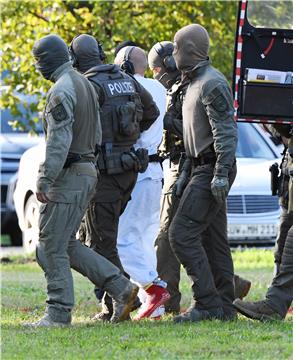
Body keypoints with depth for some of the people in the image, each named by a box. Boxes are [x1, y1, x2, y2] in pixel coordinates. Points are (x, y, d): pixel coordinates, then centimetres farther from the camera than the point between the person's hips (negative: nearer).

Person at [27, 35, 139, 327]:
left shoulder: (61, 91, -15)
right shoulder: (84, 84, 17)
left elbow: (59, 140, -23)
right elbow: (95, 134, 22)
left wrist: (44, 180, -24)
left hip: (68, 175, -10)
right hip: (87, 170, 10)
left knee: (52, 245, -5)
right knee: (66, 244, 13)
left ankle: (58, 312, -4)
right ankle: (120, 288, 8)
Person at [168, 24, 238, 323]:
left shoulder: (212, 84, -14)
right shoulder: (194, 83, 19)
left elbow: (226, 133, -21)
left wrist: (221, 174, -26)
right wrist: (185, 173, 23)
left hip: (213, 170, -11)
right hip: (201, 168, 11)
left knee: (182, 233, -15)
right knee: (212, 240, 10)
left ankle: (208, 303, -14)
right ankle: (224, 307, 12)